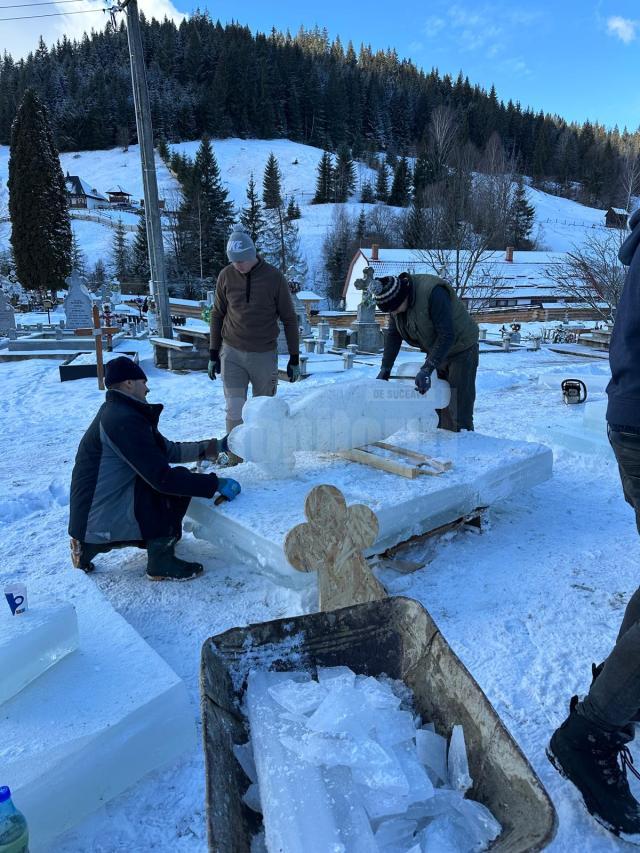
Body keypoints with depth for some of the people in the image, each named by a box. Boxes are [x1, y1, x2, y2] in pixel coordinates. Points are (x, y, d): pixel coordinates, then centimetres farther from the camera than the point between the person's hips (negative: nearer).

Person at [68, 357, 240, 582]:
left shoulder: (117, 412, 11)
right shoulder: (123, 420, -21)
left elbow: (168, 450, 16)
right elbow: (162, 477, -25)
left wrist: (210, 447, 13)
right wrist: (216, 484, -19)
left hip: (91, 515, 10)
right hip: (101, 520, -10)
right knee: (178, 484, -13)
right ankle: (162, 563, -1)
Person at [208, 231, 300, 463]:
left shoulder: (274, 278, -7)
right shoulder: (226, 276, -1)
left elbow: (289, 319, 0)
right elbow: (217, 315, 9)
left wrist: (294, 358, 0)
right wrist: (213, 355, 8)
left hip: (264, 355, -1)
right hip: (232, 353, 1)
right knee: (235, 411, -6)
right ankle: (234, 459, 6)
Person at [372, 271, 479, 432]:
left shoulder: (433, 292, -32)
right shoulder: (394, 299, -8)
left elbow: (447, 335, -34)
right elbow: (393, 335, 0)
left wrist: (427, 369, -36)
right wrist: (385, 368, -8)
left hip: (461, 350, -7)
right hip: (436, 351, 7)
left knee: (459, 413, -9)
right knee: (435, 408, 9)